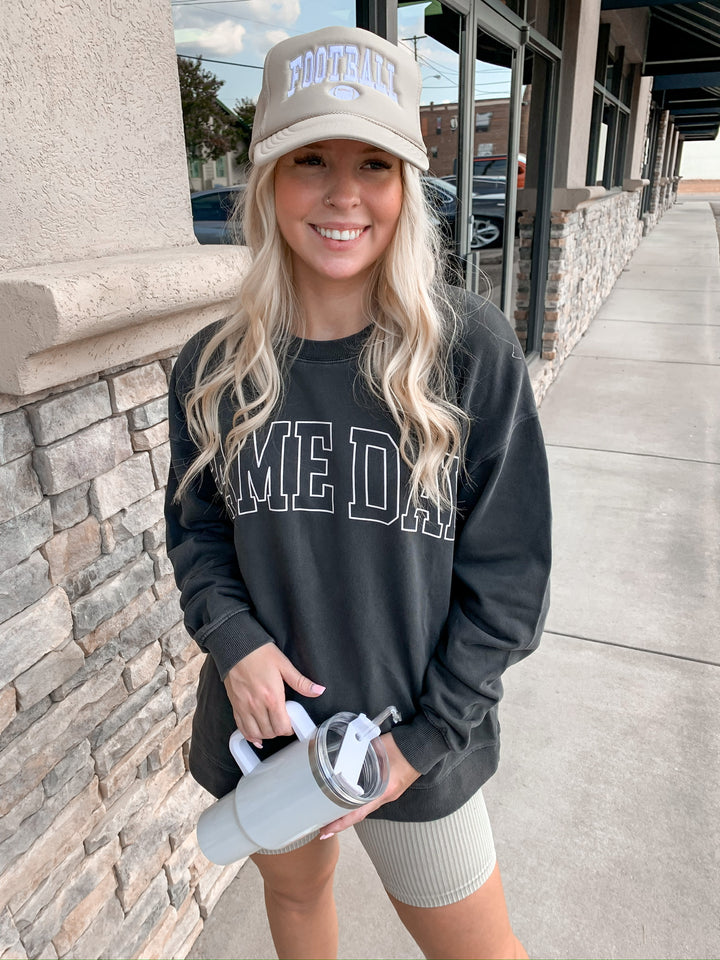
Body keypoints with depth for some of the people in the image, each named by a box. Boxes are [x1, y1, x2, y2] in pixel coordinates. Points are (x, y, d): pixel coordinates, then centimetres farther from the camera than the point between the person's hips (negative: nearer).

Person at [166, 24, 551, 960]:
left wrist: (422, 743, -13)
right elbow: (195, 527, 4)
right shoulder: (213, 369, -9)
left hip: (417, 740, -2)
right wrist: (233, 637, -15)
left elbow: (506, 578, -12)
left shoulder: (472, 353, -17)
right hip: (263, 718, 3)